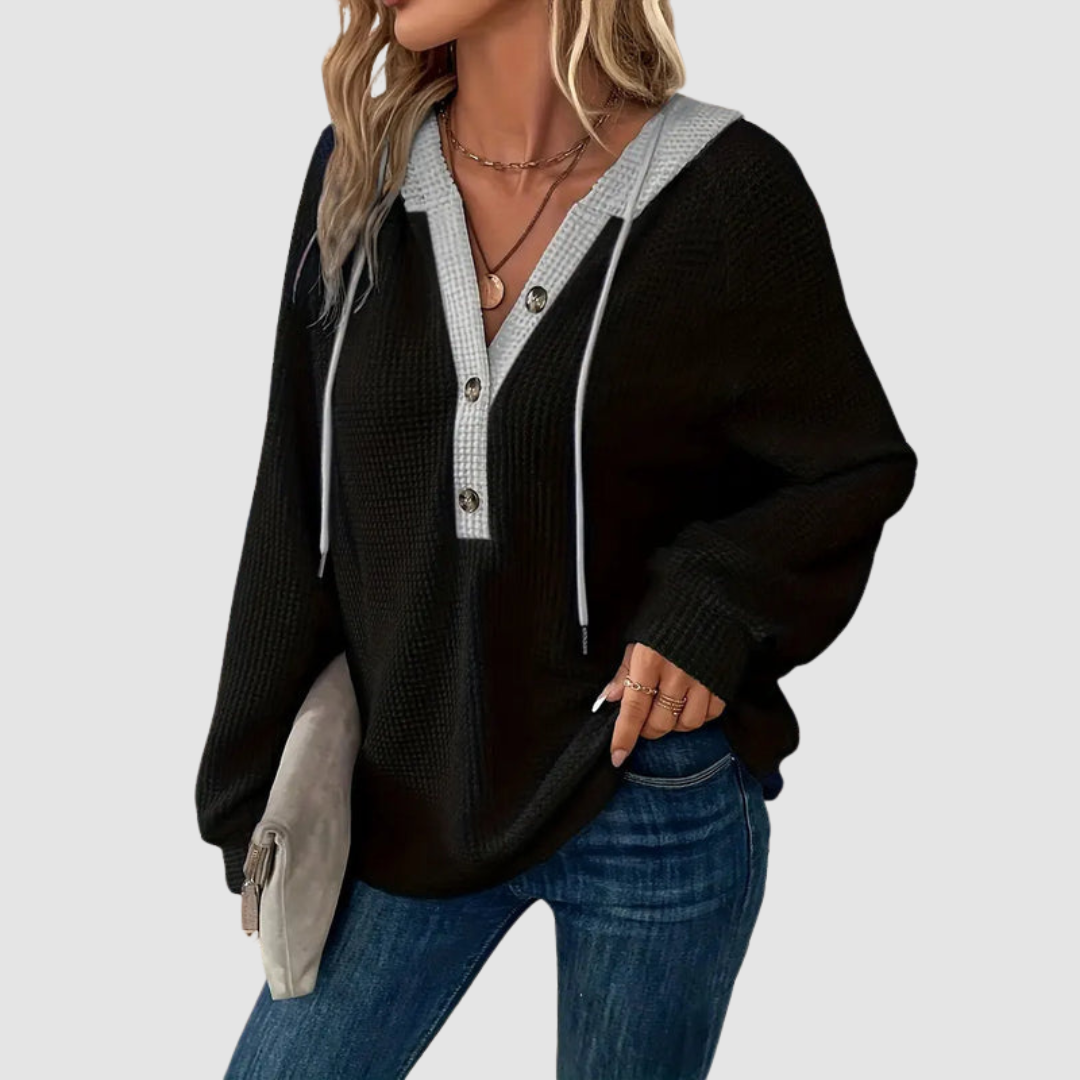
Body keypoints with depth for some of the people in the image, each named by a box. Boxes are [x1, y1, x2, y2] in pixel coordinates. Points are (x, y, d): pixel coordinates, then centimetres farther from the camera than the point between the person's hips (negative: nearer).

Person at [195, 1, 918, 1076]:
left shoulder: (728, 188, -12)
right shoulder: (358, 174, -1)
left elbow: (858, 465, 0)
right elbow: (296, 516, 4)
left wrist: (714, 609, -17)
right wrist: (258, 794, 5)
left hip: (652, 805, -3)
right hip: (404, 792, 4)